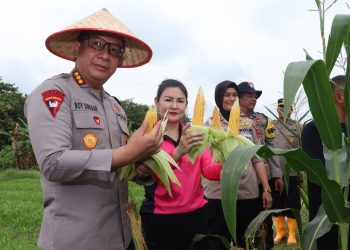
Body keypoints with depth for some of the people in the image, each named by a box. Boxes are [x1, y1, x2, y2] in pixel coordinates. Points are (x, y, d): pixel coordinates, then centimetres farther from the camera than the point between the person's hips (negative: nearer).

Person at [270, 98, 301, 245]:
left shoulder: (297, 126, 5)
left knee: (292, 204, 5)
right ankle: (280, 231, 24)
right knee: (276, 204, 9)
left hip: (292, 172, -1)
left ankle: (292, 233, 19)